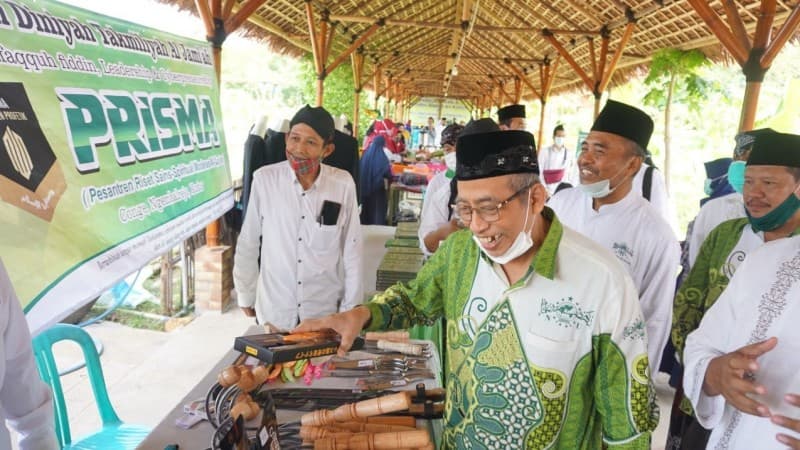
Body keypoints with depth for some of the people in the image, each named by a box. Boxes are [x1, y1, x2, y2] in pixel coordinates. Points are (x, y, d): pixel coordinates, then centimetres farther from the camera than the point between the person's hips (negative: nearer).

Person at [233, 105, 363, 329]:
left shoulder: (343, 184, -10)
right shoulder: (264, 179, -11)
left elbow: (351, 249, -3)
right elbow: (248, 244, 0)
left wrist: (351, 308, 1)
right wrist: (245, 295, 7)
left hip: (326, 311, 0)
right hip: (273, 311, 0)